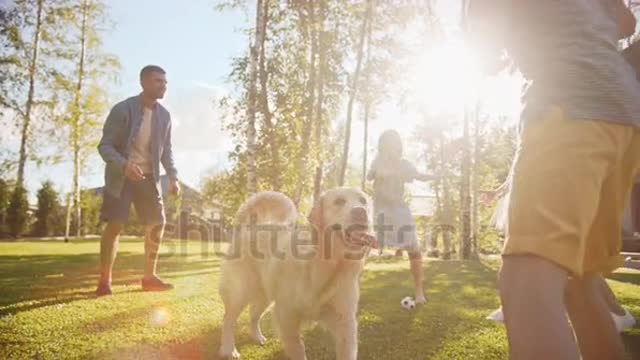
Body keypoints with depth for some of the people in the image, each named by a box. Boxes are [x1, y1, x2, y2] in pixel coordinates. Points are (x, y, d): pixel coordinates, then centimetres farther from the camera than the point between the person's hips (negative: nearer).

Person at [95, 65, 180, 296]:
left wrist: (173, 177, -4)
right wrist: (124, 165, -33)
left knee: (157, 223, 0)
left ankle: (149, 277, 12)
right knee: (115, 225, -9)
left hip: (148, 176, 5)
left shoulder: (164, 115, 1)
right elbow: (105, 146, -15)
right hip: (121, 175, -5)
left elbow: (166, 149, 10)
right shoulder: (123, 110, -14)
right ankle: (104, 281, 1)